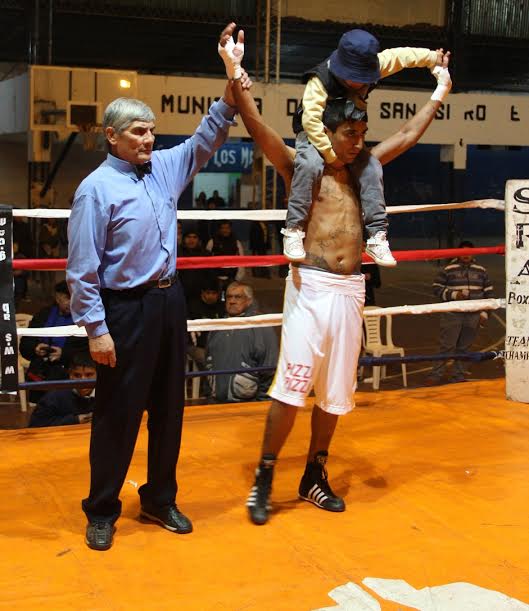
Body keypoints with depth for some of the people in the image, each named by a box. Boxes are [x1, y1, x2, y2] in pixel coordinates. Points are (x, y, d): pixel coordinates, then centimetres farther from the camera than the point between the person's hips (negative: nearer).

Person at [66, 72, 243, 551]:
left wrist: (228, 100, 0)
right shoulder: (97, 188, -13)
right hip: (126, 309, -7)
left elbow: (205, 140, 16)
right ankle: (102, 511, 18)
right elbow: (83, 268, -14)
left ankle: (160, 499, 29)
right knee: (118, 412, 2)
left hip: (169, 299, 7)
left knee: (169, 406, 14)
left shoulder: (165, 167, 6)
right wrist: (96, 329, -16)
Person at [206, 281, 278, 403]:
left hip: (247, 403, -6)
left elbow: (269, 371, -11)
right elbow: (209, 361, 21)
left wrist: (262, 403, -11)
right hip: (216, 402, 6)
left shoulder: (262, 328, -9)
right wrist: (209, 393, 17)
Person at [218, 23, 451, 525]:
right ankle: (263, 480, 6)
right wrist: (234, 73, -24)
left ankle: (314, 477, 24)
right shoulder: (299, 166, -1)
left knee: (335, 390, 10)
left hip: (350, 290, 6)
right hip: (311, 287, -5)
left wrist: (440, 91, 29)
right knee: (291, 387, -8)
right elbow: (257, 127, -13)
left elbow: (407, 136, 23)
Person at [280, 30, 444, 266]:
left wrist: (431, 57, 11)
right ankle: (293, 230, -30)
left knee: (371, 167, -14)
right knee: (310, 165, -36)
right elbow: (311, 120, -33)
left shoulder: (370, 67, -11)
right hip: (314, 135, -5)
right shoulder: (320, 80, -29)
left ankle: (377, 235, -8)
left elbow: (398, 56, 5)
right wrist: (331, 154, -31)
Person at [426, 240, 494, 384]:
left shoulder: (481, 271, 10)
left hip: (473, 316, 3)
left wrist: (485, 313, 6)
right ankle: (435, 375, 4)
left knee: (464, 348, 9)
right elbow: (437, 288, -2)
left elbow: (488, 292, 14)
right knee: (447, 346, -3)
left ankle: (458, 376, 18)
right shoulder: (448, 269, -1)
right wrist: (453, 294, -16)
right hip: (452, 315, -3)